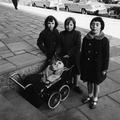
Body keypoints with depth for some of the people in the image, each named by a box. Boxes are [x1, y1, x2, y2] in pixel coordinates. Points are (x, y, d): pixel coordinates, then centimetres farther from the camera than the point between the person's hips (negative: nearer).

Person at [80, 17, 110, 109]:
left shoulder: (104, 40, -15)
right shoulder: (86, 38, -5)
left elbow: (106, 56, -9)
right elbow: (82, 53, 4)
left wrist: (105, 69, -7)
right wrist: (82, 65, 6)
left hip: (98, 67, -3)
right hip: (87, 66, 3)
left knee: (96, 83, 14)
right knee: (89, 82, 19)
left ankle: (95, 99, 36)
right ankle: (90, 96, 43)